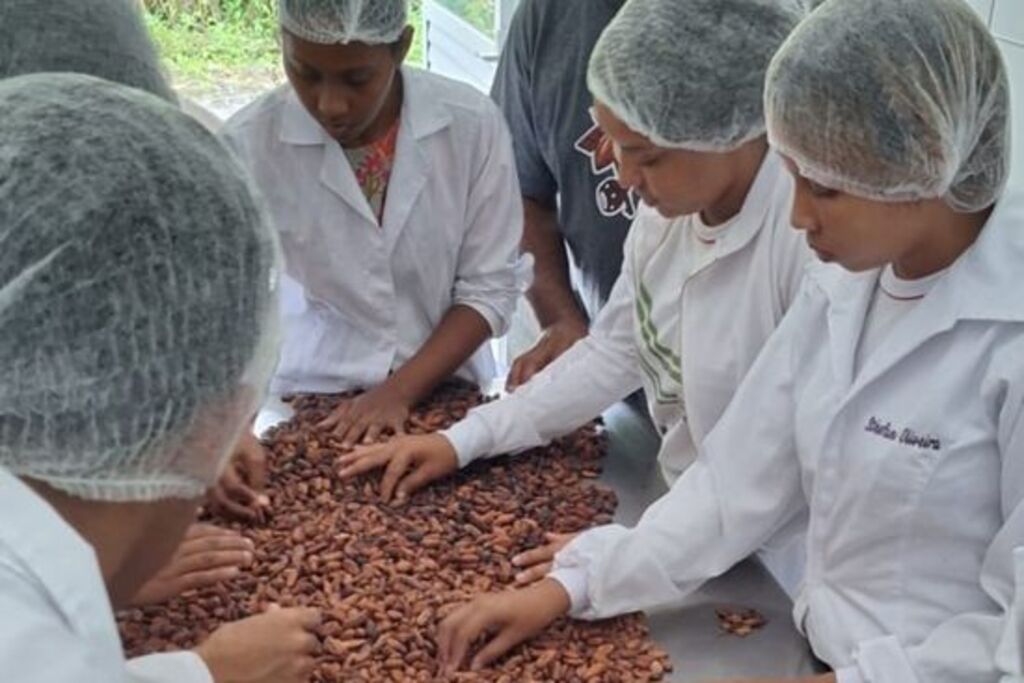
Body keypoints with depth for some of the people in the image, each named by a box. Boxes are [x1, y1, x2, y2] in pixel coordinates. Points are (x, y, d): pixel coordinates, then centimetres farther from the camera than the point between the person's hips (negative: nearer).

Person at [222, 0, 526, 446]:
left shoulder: (472, 124, -10)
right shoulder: (249, 143, -13)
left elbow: (490, 287, -4)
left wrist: (400, 390, -13)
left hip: (444, 392, 2)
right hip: (313, 402, -2)